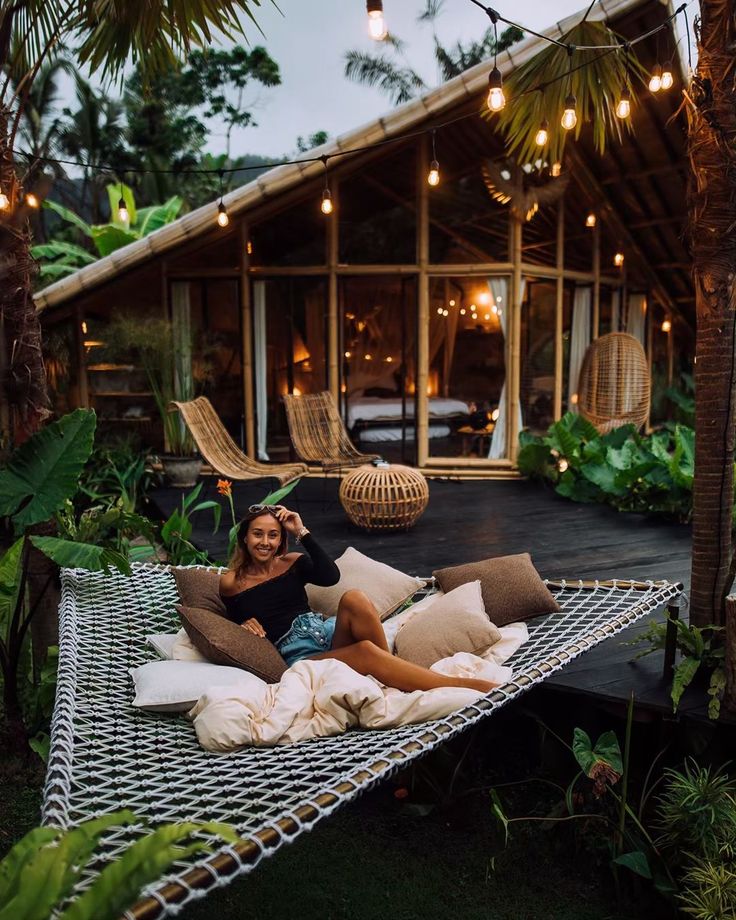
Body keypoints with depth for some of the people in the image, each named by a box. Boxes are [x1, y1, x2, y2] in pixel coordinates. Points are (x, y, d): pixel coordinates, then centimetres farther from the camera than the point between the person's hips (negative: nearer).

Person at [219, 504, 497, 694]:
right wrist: (244, 625, -6)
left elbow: (331, 576, -4)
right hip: (295, 654, -4)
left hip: (324, 631, 4)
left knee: (354, 599, -34)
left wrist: (302, 532, -4)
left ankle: (394, 673, -24)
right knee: (366, 651, -36)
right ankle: (464, 685, -42)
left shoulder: (292, 562, 15)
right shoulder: (231, 582, 9)